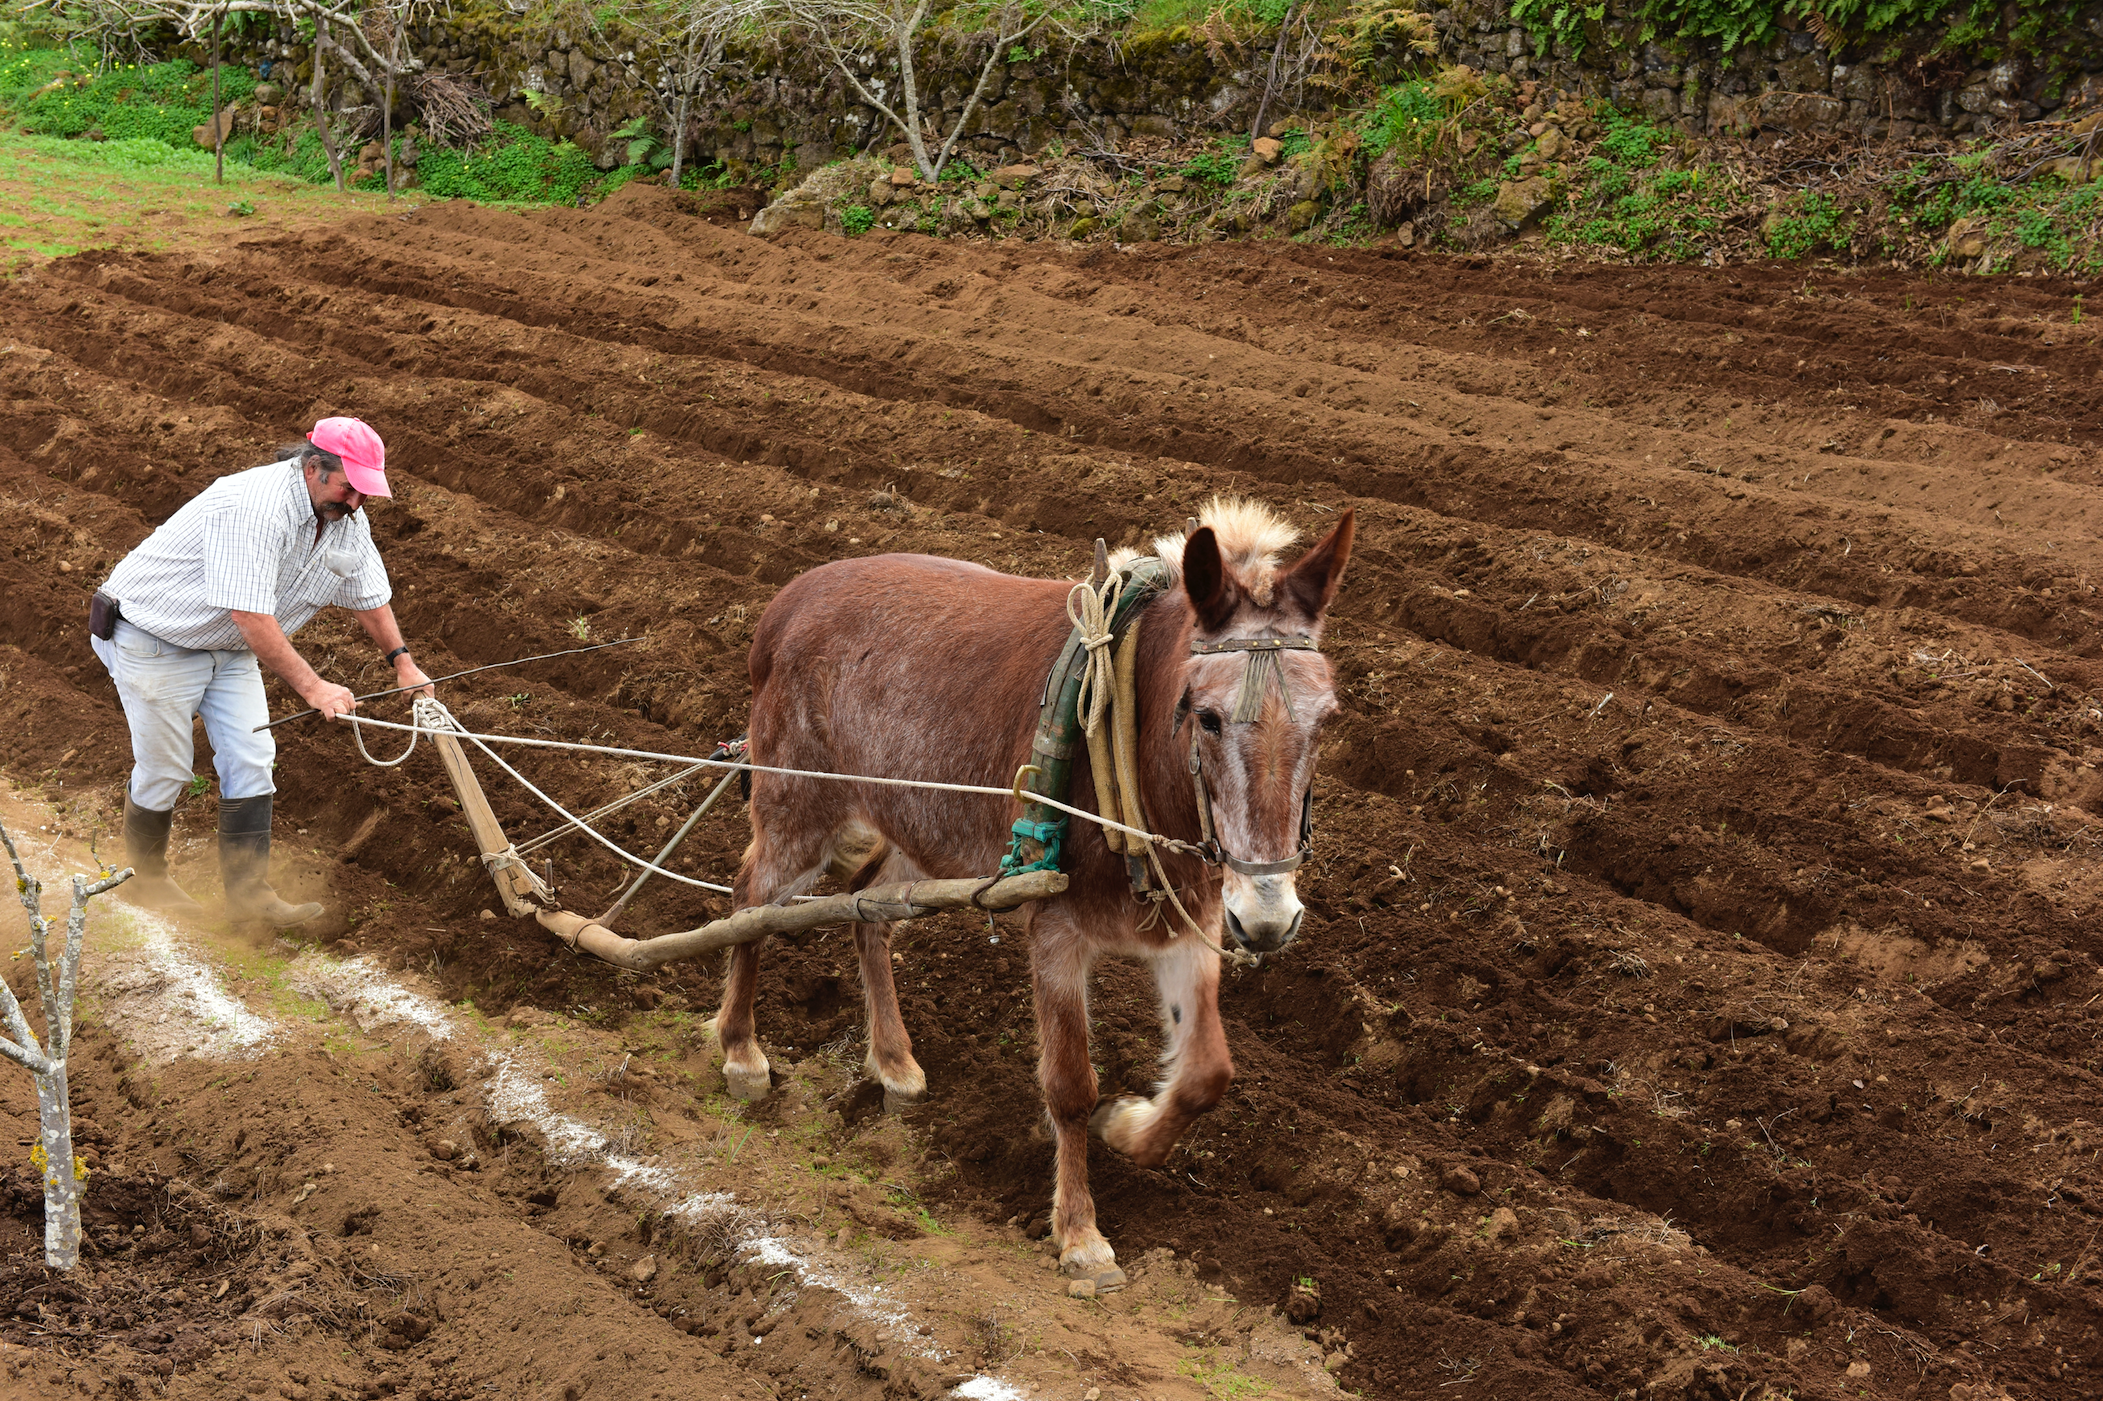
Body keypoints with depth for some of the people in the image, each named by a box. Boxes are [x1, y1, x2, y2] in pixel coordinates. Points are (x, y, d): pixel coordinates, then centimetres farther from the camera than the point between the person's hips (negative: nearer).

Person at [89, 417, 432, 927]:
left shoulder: (346, 517, -6)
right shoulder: (256, 507, -35)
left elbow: (368, 592, 11)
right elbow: (250, 615, -37)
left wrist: (403, 661, 12)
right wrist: (312, 686, -37)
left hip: (227, 649, 8)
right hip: (153, 639, -8)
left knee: (251, 760, 0)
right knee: (165, 767, 2)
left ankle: (249, 893, 5)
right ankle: (145, 879, 24)